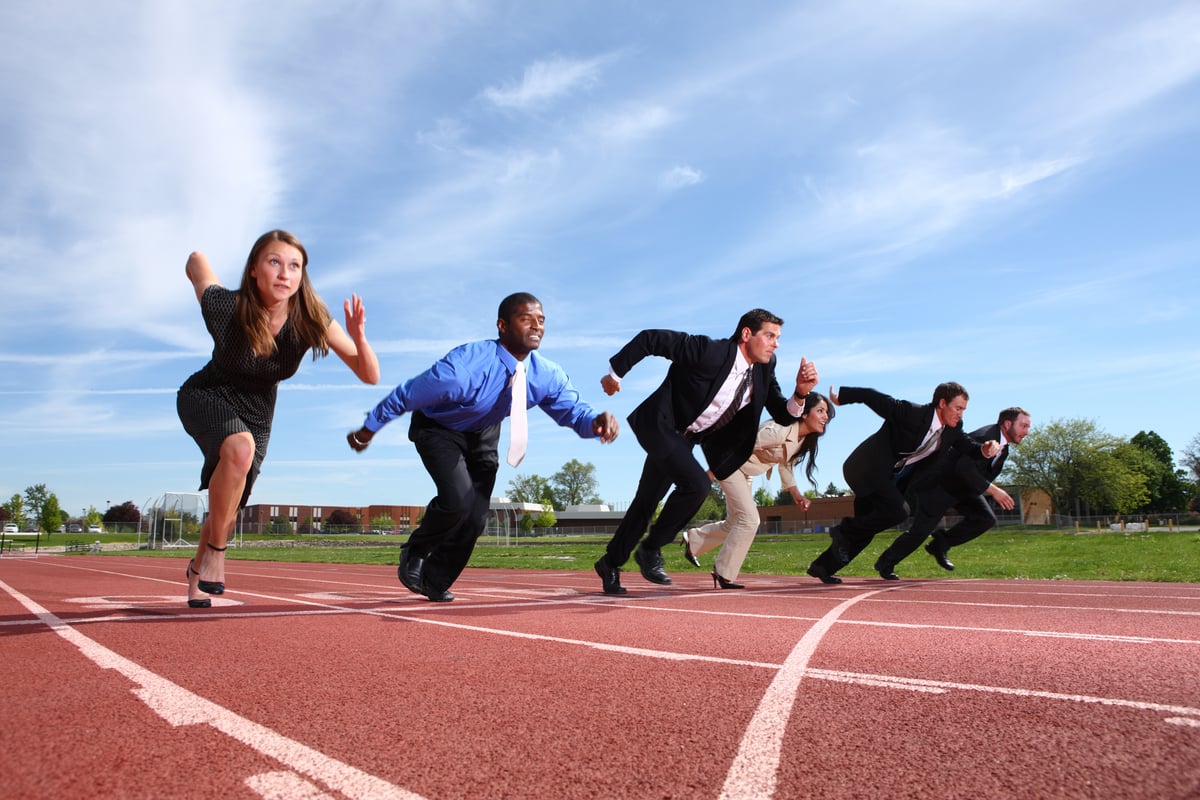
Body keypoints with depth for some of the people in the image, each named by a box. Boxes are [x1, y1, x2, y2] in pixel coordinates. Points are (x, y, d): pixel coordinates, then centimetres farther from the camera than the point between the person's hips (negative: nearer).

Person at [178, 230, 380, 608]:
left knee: (229, 505, 9)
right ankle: (215, 552, -15)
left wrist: (358, 338, -42)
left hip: (256, 410, 3)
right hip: (207, 396, -3)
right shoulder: (226, 308, -30)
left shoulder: (311, 321, -25)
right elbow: (196, 260, -9)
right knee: (239, 448, -36)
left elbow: (370, 376, -25)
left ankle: (197, 570, 41)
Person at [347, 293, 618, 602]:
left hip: (482, 434, 5)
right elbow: (405, 395, -24)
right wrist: (368, 429, -11)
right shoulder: (465, 365, -37)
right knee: (458, 499, -25)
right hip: (438, 428, -5)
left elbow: (573, 411, -14)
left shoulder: (548, 376, -22)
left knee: (476, 517, 4)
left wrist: (597, 421, -40)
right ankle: (414, 553, 5)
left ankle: (435, 582, 28)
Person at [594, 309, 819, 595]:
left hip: (687, 439, 8)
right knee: (696, 485, -25)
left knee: (647, 501, 14)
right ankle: (650, 549, -4)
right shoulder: (709, 351, -26)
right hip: (660, 425, -7)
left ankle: (610, 562, 31)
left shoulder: (764, 370, -5)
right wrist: (615, 372, -14)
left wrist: (801, 392, -23)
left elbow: (783, 416, -3)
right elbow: (650, 339, -22)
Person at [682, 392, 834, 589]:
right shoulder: (779, 430, -32)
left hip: (746, 474, 10)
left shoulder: (803, 439, -3)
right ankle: (724, 575, -6)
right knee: (749, 519, -16)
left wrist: (796, 494, 1)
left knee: (735, 524, 15)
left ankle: (693, 539, 35)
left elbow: (785, 465, 11)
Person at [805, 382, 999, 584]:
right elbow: (873, 397, -17)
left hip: (893, 479, 8)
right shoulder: (910, 412, -23)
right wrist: (840, 397, -9)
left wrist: (986, 450, -13)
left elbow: (968, 446, 10)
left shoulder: (953, 428, 0)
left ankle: (822, 567, 19)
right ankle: (843, 530, -7)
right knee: (898, 511, -25)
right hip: (869, 469, -8)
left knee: (865, 529, 8)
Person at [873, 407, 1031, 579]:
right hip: (939, 484, -9)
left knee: (986, 518, -8)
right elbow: (964, 468, -40)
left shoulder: (1003, 448, 2)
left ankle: (940, 545, 3)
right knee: (921, 529, -6)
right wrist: (993, 490, -40)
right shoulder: (984, 437, -29)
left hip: (962, 487, 9)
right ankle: (885, 563, 12)